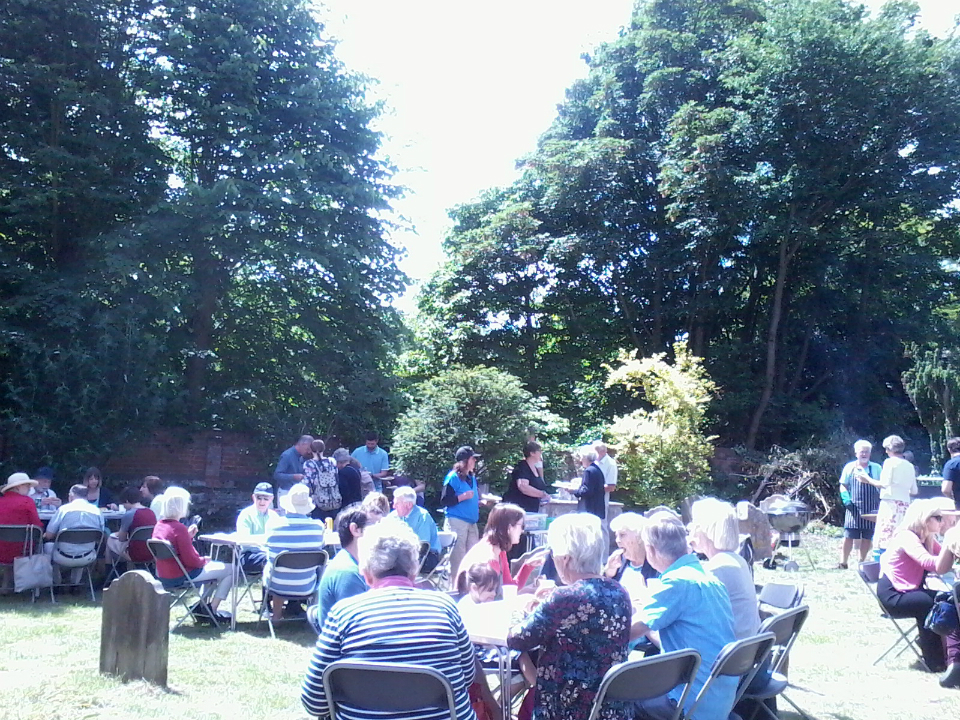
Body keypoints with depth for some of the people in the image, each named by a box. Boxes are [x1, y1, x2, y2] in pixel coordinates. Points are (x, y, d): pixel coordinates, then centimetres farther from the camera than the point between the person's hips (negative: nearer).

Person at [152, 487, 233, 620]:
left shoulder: (158, 525, 3)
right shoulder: (179, 528, -24)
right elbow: (191, 560, -21)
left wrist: (188, 536, 7)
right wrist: (205, 560, -4)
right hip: (181, 577, -10)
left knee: (215, 566, 28)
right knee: (230, 570, 2)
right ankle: (212, 611, 5)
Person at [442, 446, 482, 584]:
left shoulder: (472, 478, 15)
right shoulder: (453, 478, -9)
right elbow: (444, 501, -14)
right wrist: (463, 496, -19)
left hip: (471, 522, 8)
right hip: (456, 522, -8)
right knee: (458, 557, -4)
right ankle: (456, 587, 4)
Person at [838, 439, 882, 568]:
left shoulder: (876, 468, 7)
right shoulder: (849, 467, 6)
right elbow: (843, 485, 8)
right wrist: (846, 499, -7)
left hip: (871, 509, 1)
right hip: (854, 508, -1)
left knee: (867, 537, 5)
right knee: (848, 536, -5)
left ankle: (862, 562, 16)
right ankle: (843, 563, -1)